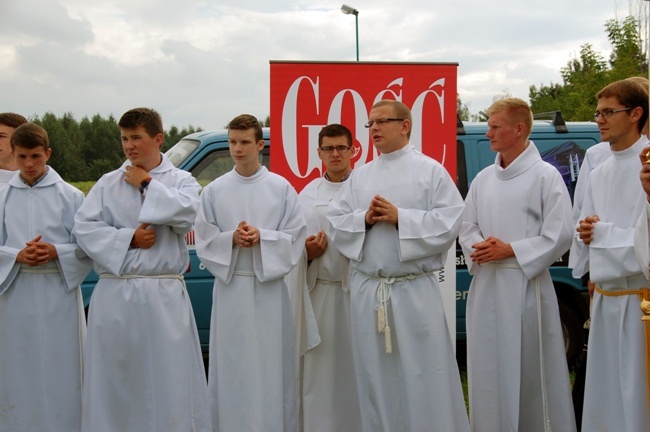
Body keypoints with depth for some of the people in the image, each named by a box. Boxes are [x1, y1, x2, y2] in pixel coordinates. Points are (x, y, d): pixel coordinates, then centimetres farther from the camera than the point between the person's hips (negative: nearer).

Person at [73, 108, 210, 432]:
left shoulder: (181, 181, 5)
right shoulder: (108, 183, 9)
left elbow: (185, 214, -14)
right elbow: (83, 226, -1)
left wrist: (147, 183, -6)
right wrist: (128, 239, -10)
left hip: (164, 296, -2)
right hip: (115, 295, 2)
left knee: (169, 375, 0)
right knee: (114, 377, 7)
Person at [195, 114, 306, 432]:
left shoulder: (281, 188, 1)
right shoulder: (214, 191, 4)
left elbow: (295, 238, -1)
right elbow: (204, 241, 4)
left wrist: (262, 236, -16)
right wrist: (231, 238, -14)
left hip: (269, 287, -1)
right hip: (230, 288, 1)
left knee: (271, 365, 2)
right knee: (232, 367, 4)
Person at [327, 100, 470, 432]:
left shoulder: (430, 170, 0)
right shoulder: (360, 176, 13)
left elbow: (450, 222, -10)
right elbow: (335, 224, 9)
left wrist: (400, 217, -14)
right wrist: (364, 218, -9)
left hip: (415, 291, -4)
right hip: (366, 291, 4)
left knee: (423, 378, -1)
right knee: (375, 379, 10)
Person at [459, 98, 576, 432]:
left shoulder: (545, 175, -6)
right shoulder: (483, 178, 11)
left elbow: (559, 236, -12)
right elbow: (467, 228, 12)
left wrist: (510, 250, -15)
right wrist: (482, 250, -9)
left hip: (526, 286, -5)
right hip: (486, 286, 6)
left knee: (532, 371, 2)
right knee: (488, 370, 11)